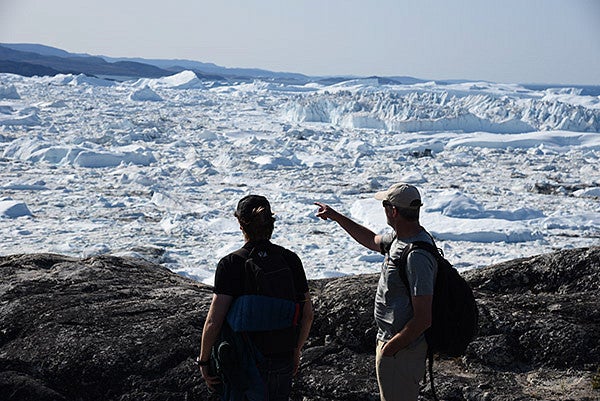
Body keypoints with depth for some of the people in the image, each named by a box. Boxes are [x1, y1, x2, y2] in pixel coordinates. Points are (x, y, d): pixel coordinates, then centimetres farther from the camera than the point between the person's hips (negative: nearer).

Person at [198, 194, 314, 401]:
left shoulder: (231, 264, -13)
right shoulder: (290, 259, -2)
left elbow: (214, 321, -17)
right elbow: (307, 314, 3)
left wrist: (203, 361, -5)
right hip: (283, 359, 3)